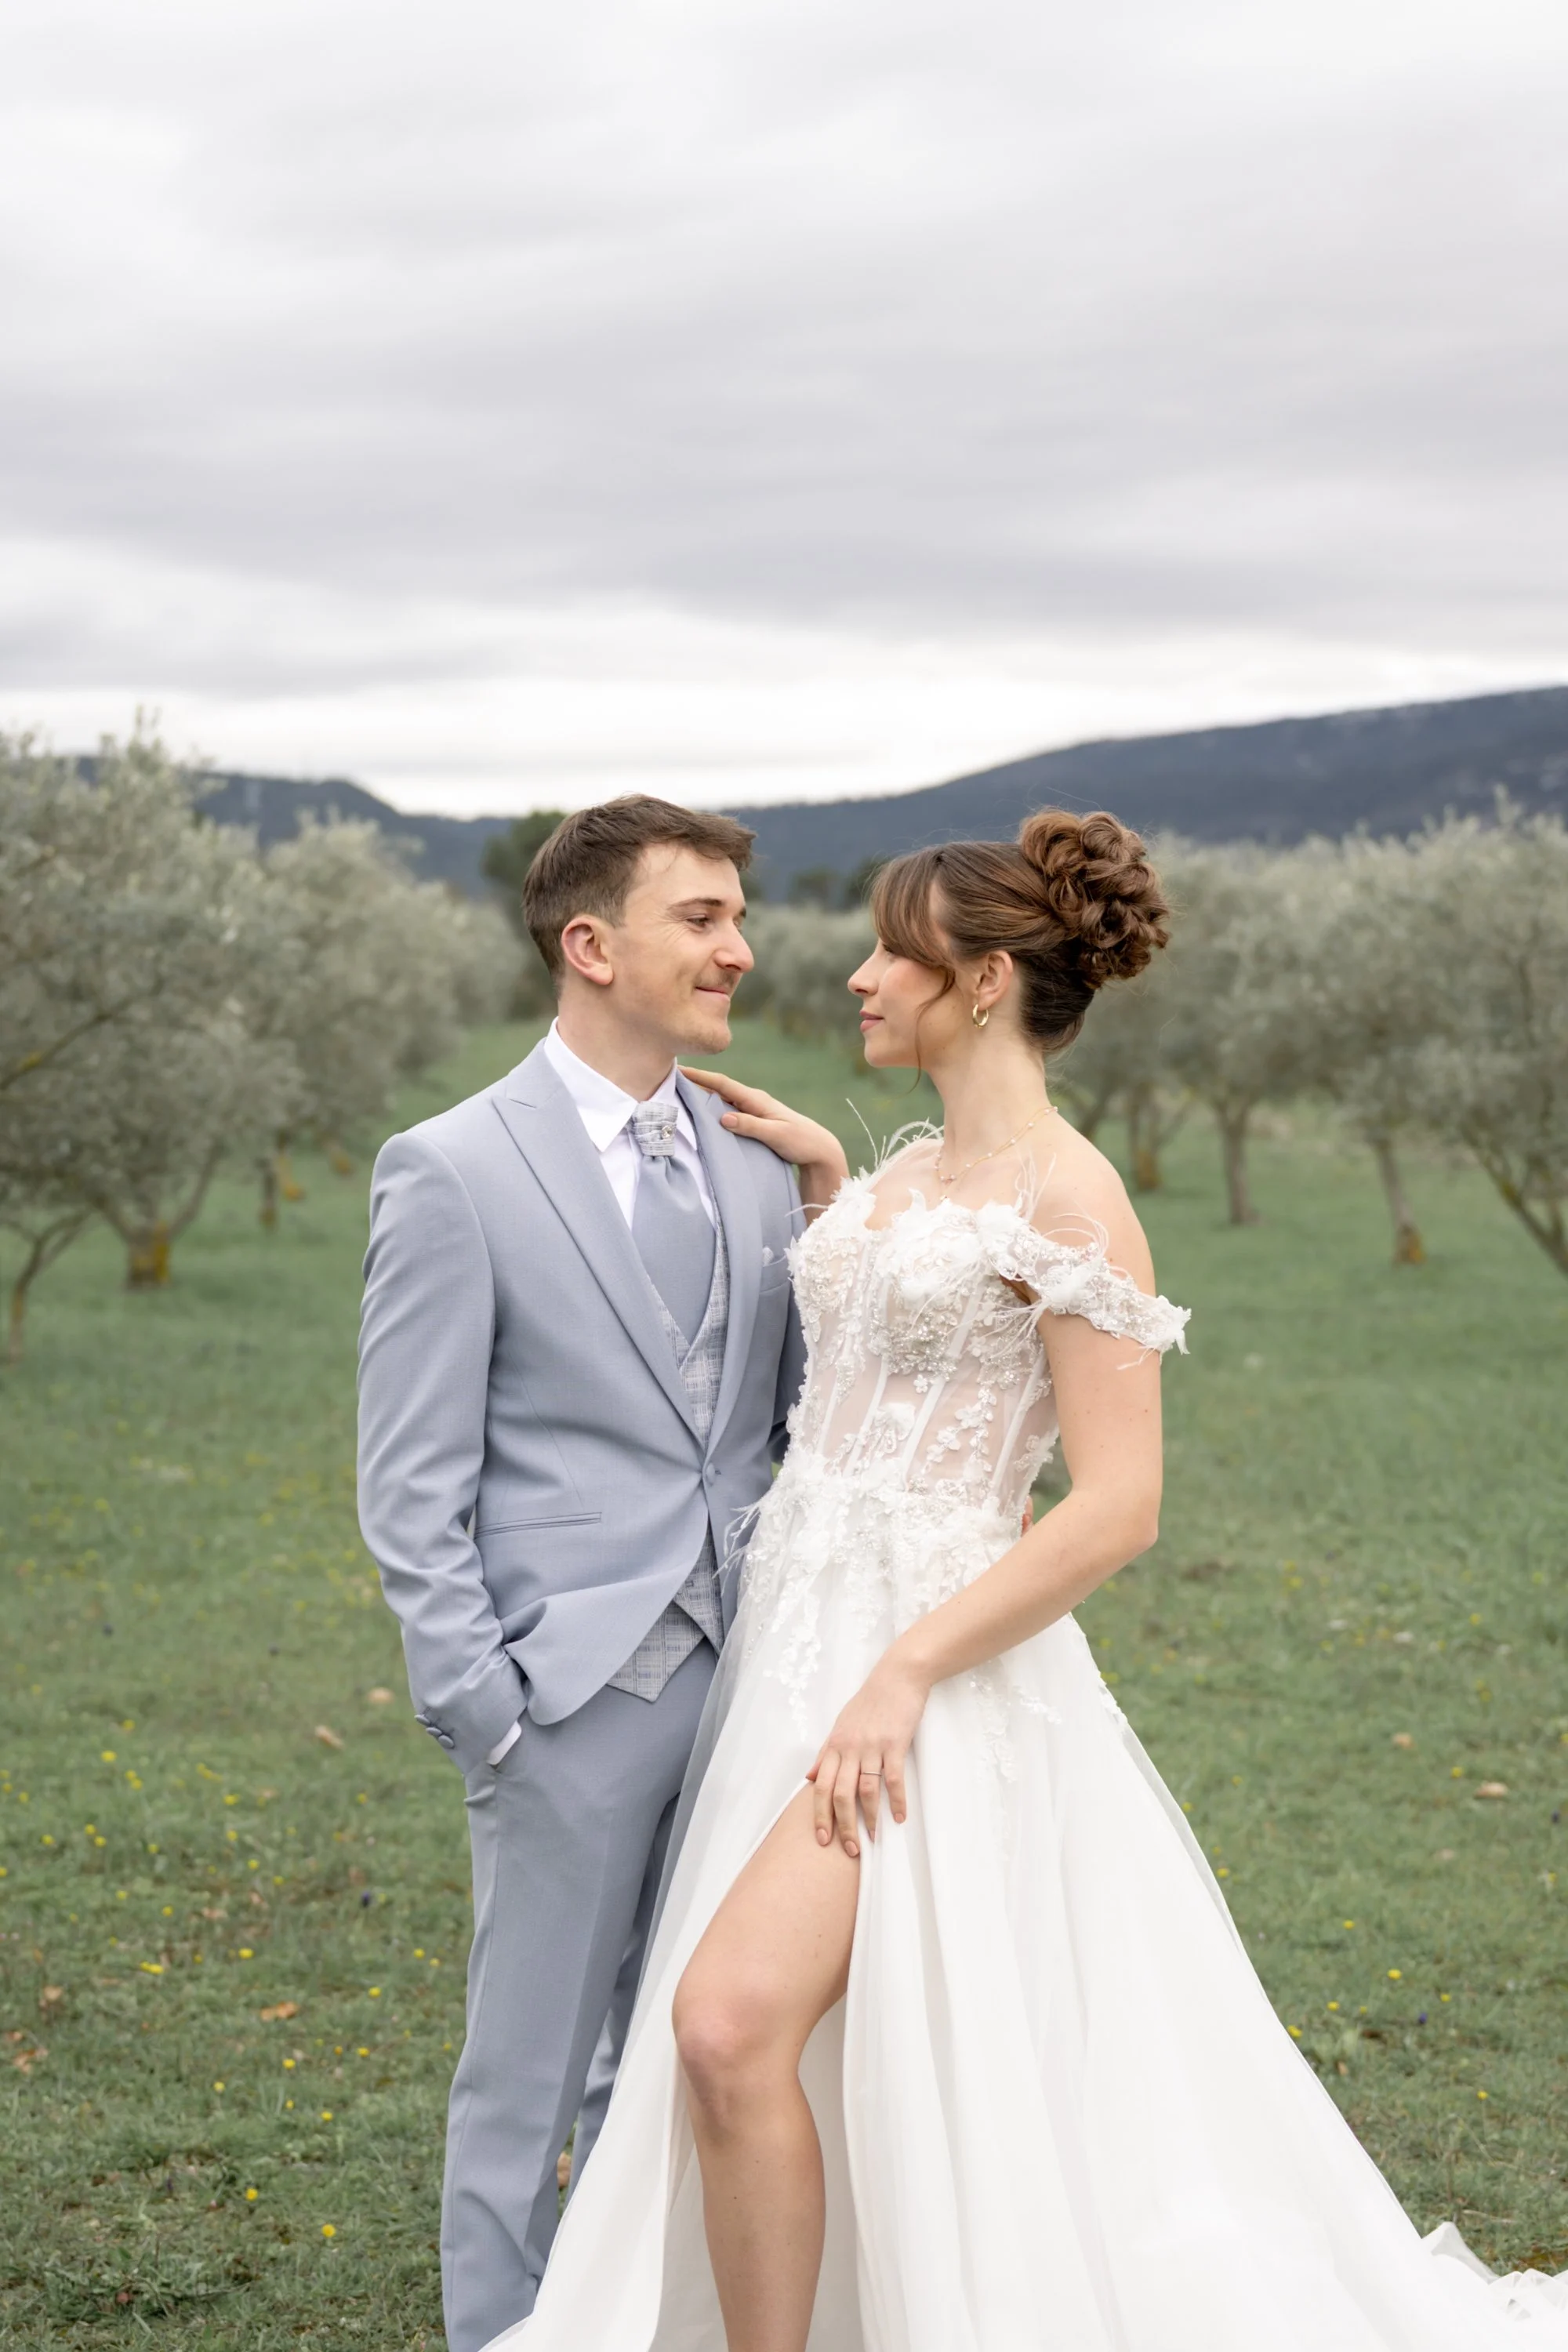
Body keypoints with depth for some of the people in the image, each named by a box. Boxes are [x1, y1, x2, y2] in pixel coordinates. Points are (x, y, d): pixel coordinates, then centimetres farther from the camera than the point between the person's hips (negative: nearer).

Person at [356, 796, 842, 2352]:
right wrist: (485, 1718, -12)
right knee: (532, 2077, 5)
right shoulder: (452, 1174, -7)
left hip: (747, 1679, 5)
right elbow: (412, 1494, -8)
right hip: (577, 1694, -5)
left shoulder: (756, 1160, 9)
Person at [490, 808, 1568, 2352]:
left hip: (934, 1659, -9)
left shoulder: (1068, 1198, -13)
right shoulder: (913, 1169, 13)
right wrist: (823, 1174, 24)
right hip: (795, 1638, 9)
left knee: (733, 2019, -23)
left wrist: (905, 1673, -21)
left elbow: (1117, 1507, -18)